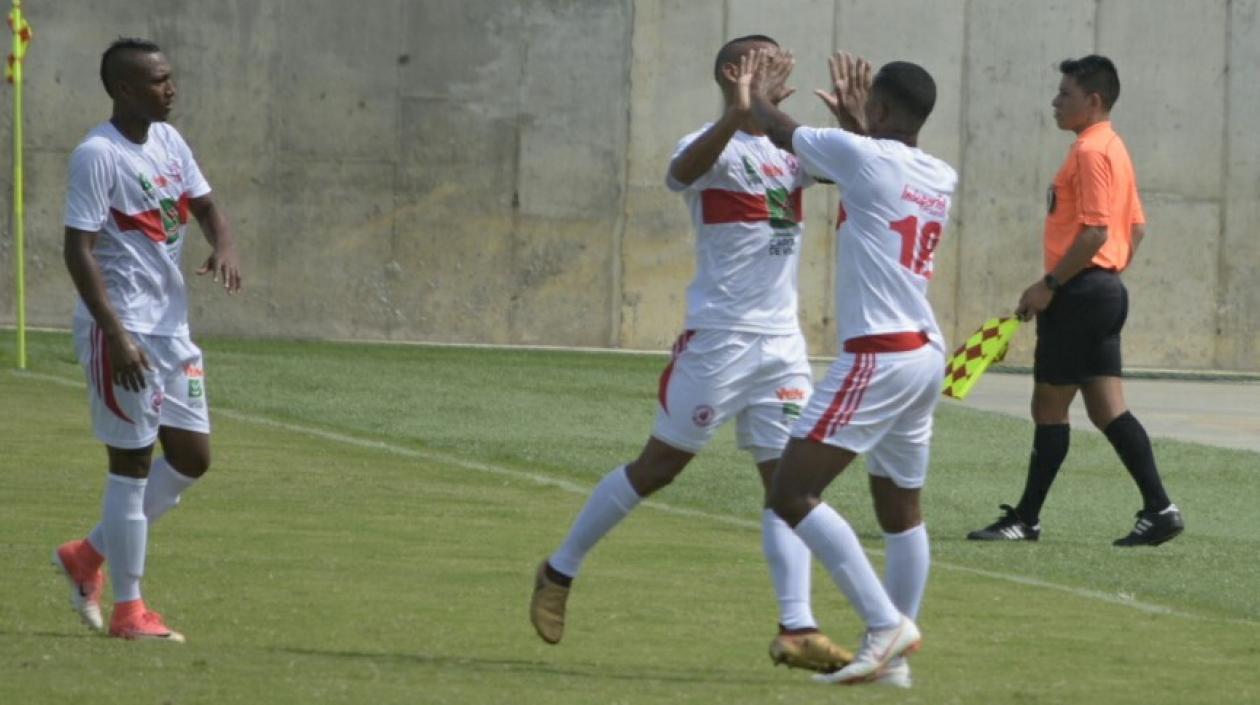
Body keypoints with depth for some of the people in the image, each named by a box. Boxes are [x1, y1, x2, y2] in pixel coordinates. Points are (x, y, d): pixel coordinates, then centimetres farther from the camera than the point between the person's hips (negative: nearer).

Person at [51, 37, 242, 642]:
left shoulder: (168, 141, 10)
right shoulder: (98, 155, -15)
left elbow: (206, 207, 18)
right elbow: (78, 250, -18)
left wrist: (225, 247, -6)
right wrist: (117, 335, -24)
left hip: (170, 325, 9)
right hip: (120, 329, -9)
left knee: (192, 456, 10)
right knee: (132, 462, -4)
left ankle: (87, 556, 23)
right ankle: (128, 610, 4)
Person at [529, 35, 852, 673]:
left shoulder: (788, 152, 12)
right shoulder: (715, 147, -10)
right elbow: (682, 171, -33)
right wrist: (739, 113, -49)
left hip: (782, 342, 6)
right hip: (719, 337, -6)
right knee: (659, 464, 2)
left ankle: (797, 629, -6)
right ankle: (559, 573, 18)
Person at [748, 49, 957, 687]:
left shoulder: (862, 155, -9)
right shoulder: (940, 178, 10)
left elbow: (781, 131, 6)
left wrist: (758, 97, 26)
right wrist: (857, 124, 44)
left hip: (879, 356, -9)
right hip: (925, 353, 9)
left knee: (791, 492, -8)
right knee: (900, 507, 17)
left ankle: (886, 625, -15)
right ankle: (893, 656, 17)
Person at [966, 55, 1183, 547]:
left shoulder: (1090, 152, -15)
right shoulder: (1114, 149, 16)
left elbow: (1095, 231, -22)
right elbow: (1136, 228, 20)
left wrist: (1050, 285, -19)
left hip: (1079, 292, -10)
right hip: (1106, 292, 10)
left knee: (1049, 408, -2)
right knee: (1107, 410, 7)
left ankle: (1026, 519, 3)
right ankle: (1159, 510, 2)